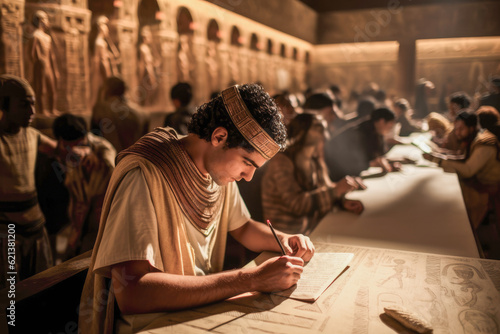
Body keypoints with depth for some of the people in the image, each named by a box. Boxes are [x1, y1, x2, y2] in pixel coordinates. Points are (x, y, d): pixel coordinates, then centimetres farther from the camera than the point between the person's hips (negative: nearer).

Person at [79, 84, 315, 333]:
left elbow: (242, 228, 17)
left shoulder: (220, 167, 1)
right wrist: (252, 279, -33)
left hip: (202, 310, 7)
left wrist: (284, 240, -4)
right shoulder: (143, 176, -23)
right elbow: (131, 293, -32)